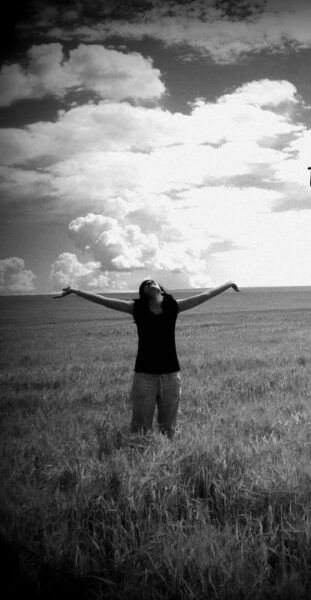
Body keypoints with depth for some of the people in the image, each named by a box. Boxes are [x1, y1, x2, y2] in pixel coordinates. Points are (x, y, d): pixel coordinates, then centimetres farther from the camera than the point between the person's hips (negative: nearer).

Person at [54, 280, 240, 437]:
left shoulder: (173, 307, 4)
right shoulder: (137, 308, 1)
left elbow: (205, 296, 11)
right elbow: (104, 300, -1)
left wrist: (229, 284, 16)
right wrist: (76, 291, -3)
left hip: (171, 374, 1)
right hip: (144, 375, -1)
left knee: (168, 427, 12)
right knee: (141, 428, 2)